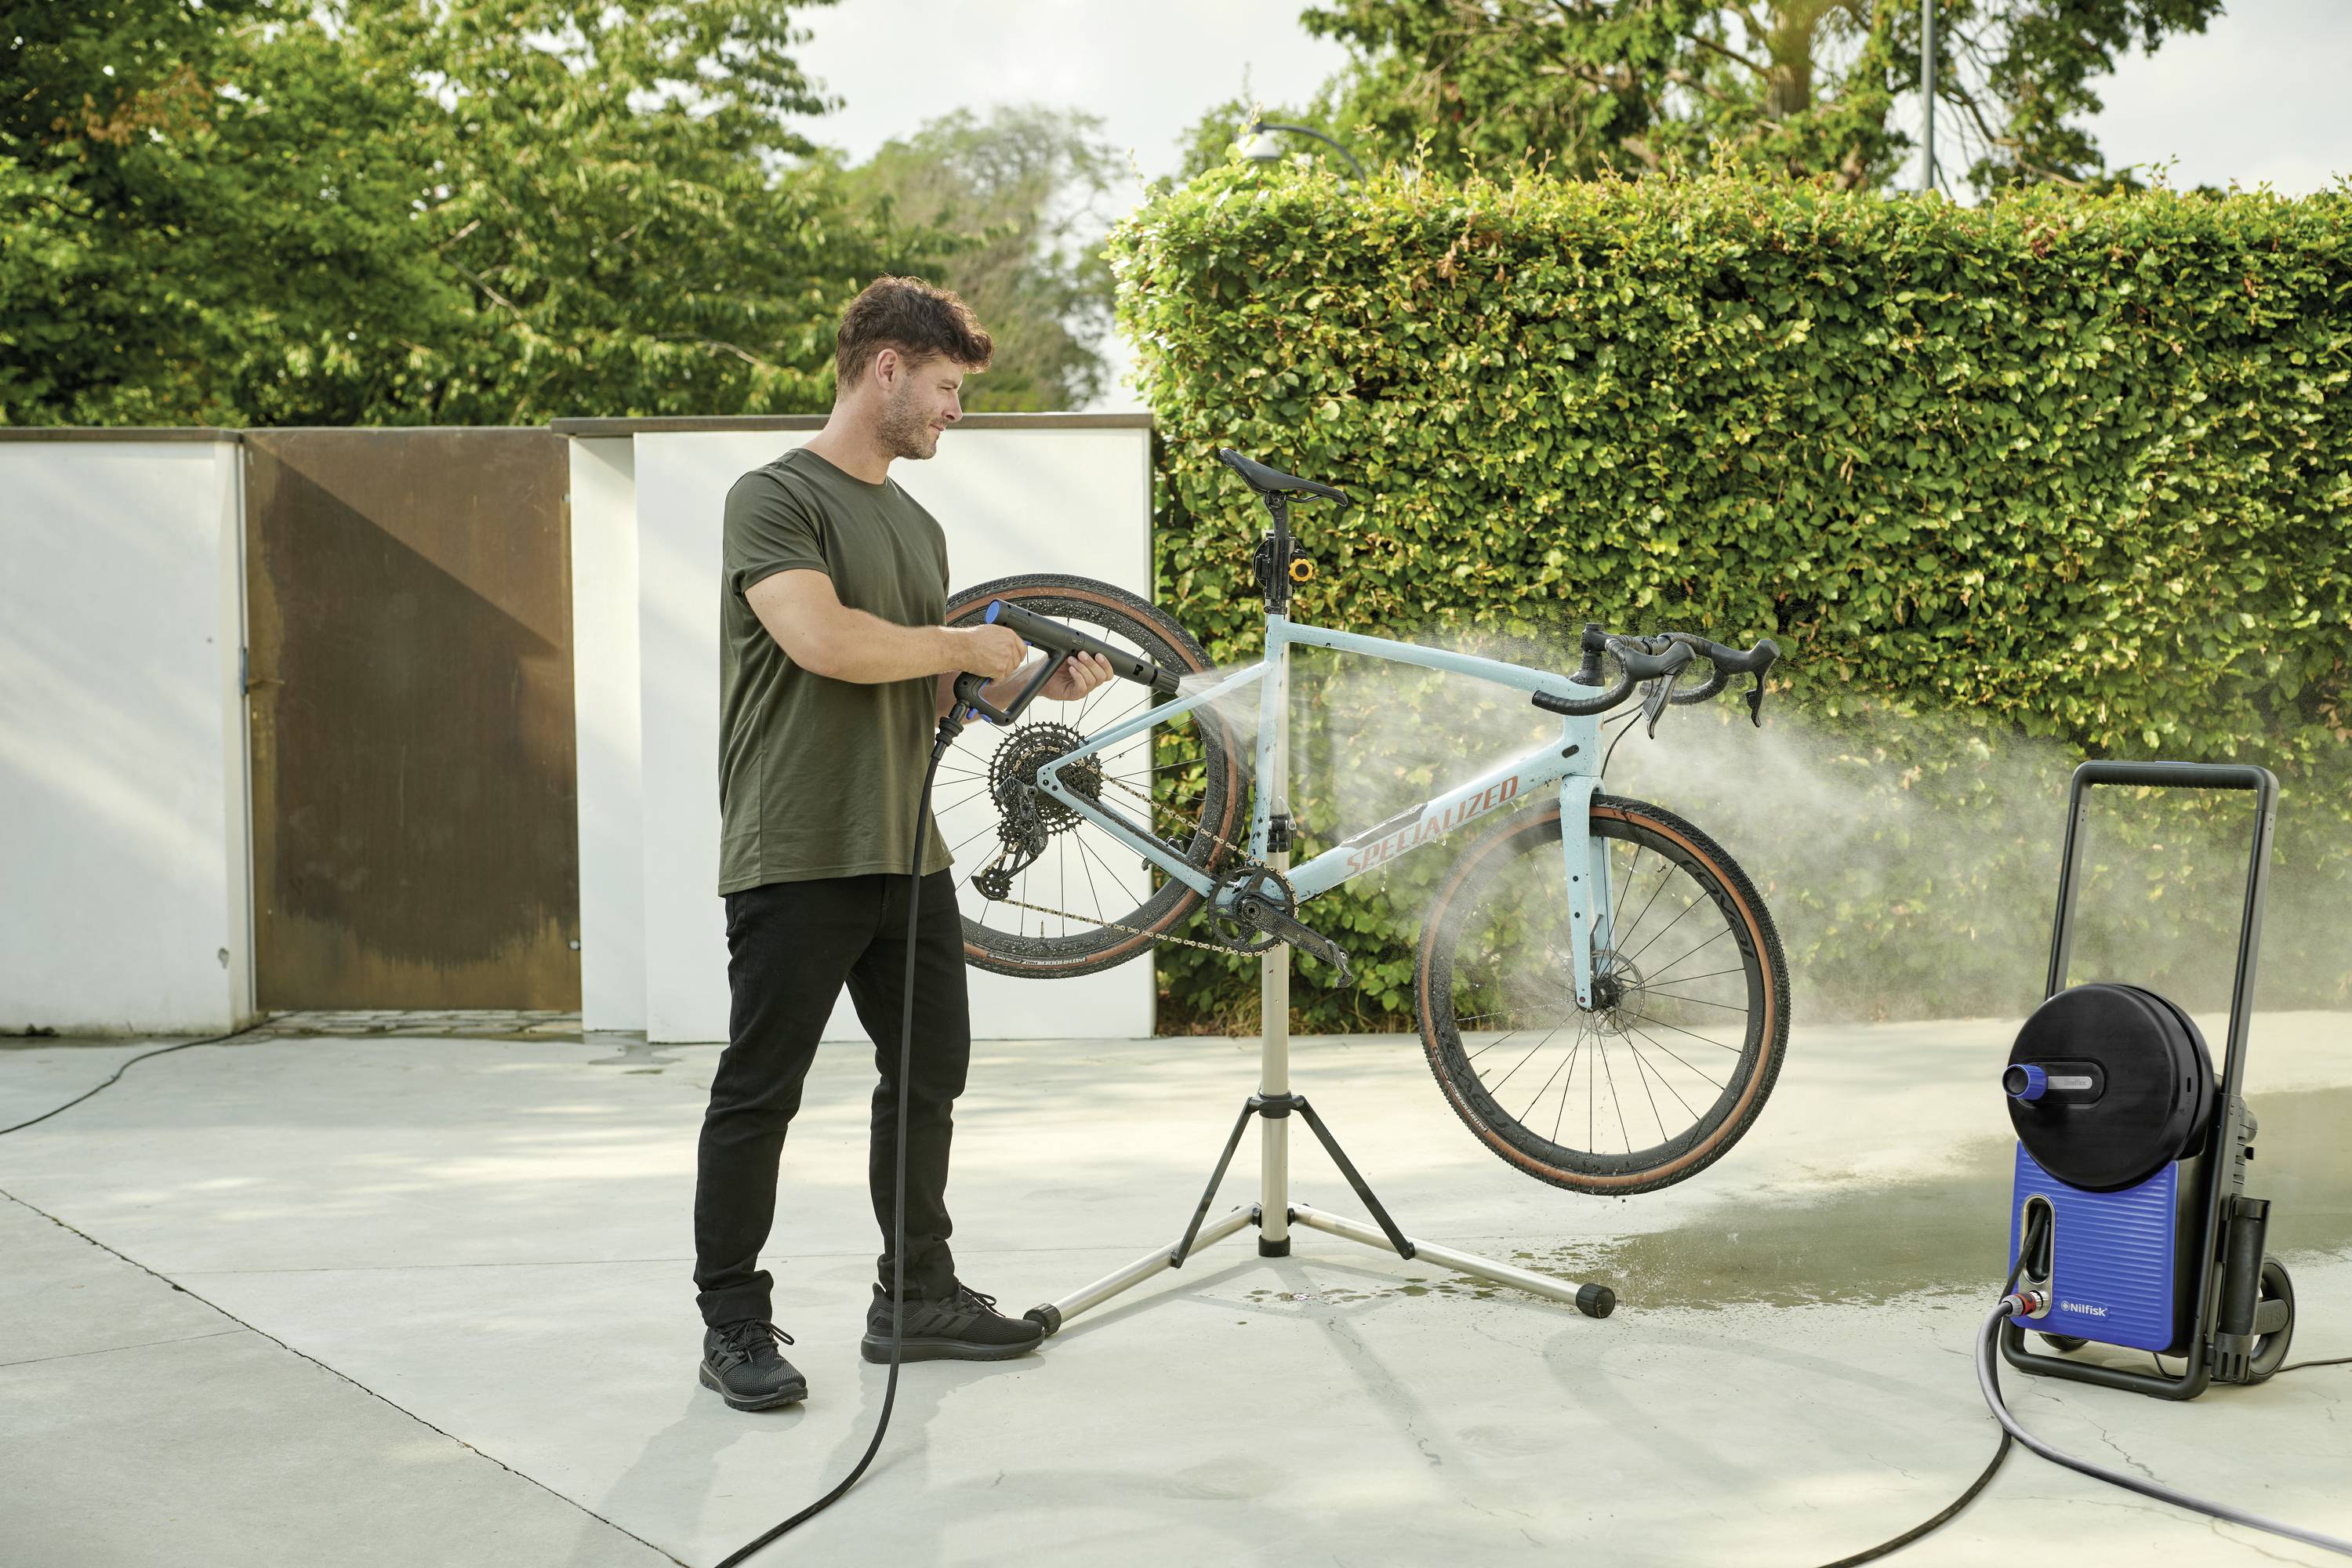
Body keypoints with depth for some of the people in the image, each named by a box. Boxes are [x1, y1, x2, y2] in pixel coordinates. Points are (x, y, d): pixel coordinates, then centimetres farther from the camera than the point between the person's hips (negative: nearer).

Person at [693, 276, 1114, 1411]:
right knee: (759, 1095, 0)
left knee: (928, 1076, 13)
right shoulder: (775, 498, -9)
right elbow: (823, 639, -24)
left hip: (907, 852, 9)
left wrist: (1033, 682, 7)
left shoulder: (917, 526, 18)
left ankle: (918, 1296, 25)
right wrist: (964, 646, -12)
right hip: (796, 859, -8)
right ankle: (734, 1326, 9)